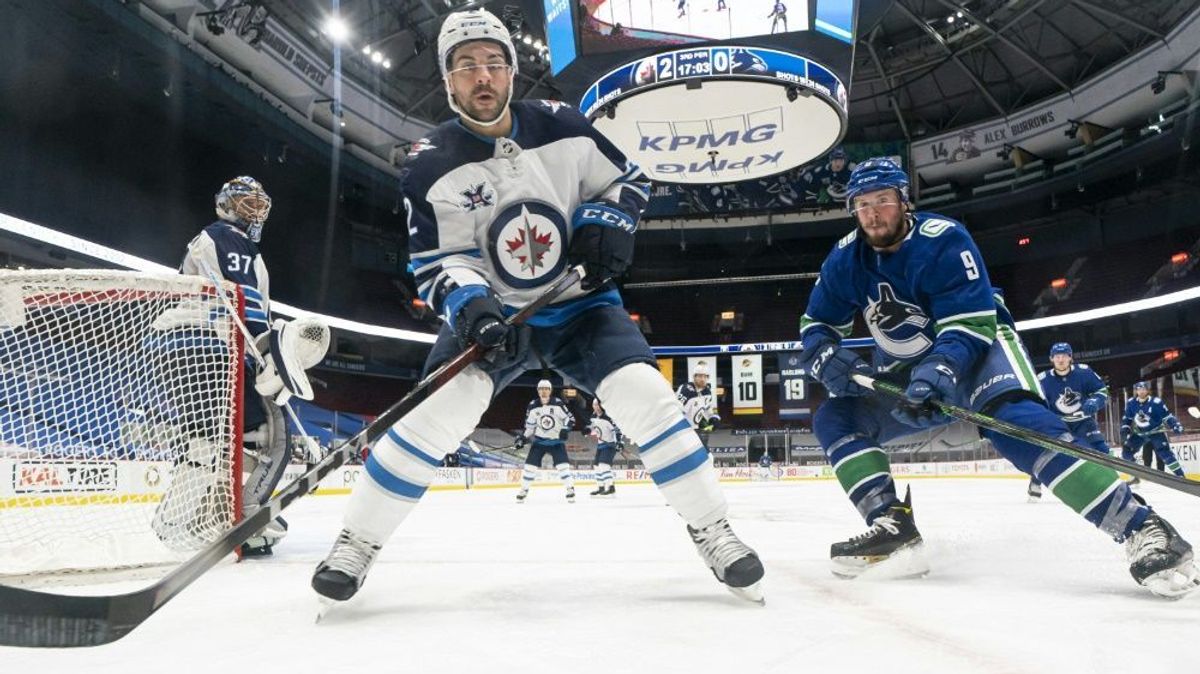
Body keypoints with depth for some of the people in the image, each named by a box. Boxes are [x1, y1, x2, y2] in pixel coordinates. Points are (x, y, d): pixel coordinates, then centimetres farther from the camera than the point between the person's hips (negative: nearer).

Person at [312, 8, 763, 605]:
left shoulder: (562, 126, -5)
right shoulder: (432, 167, -8)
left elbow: (628, 179, 7)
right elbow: (437, 260, -9)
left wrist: (605, 220, -13)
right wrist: (468, 303, -29)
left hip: (581, 303, 1)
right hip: (491, 312, 0)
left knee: (645, 397, -18)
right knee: (439, 410, -20)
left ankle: (712, 529, 1)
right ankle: (356, 542, -1)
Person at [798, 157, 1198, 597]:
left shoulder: (942, 239, -22)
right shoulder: (846, 259, -6)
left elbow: (971, 324, -27)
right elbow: (816, 326, -1)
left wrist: (938, 369, -45)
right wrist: (827, 358, -24)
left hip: (978, 347, -6)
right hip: (906, 369, 6)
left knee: (1014, 420, -35)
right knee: (833, 419, -10)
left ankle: (1141, 527, -33)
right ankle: (894, 528, -14)